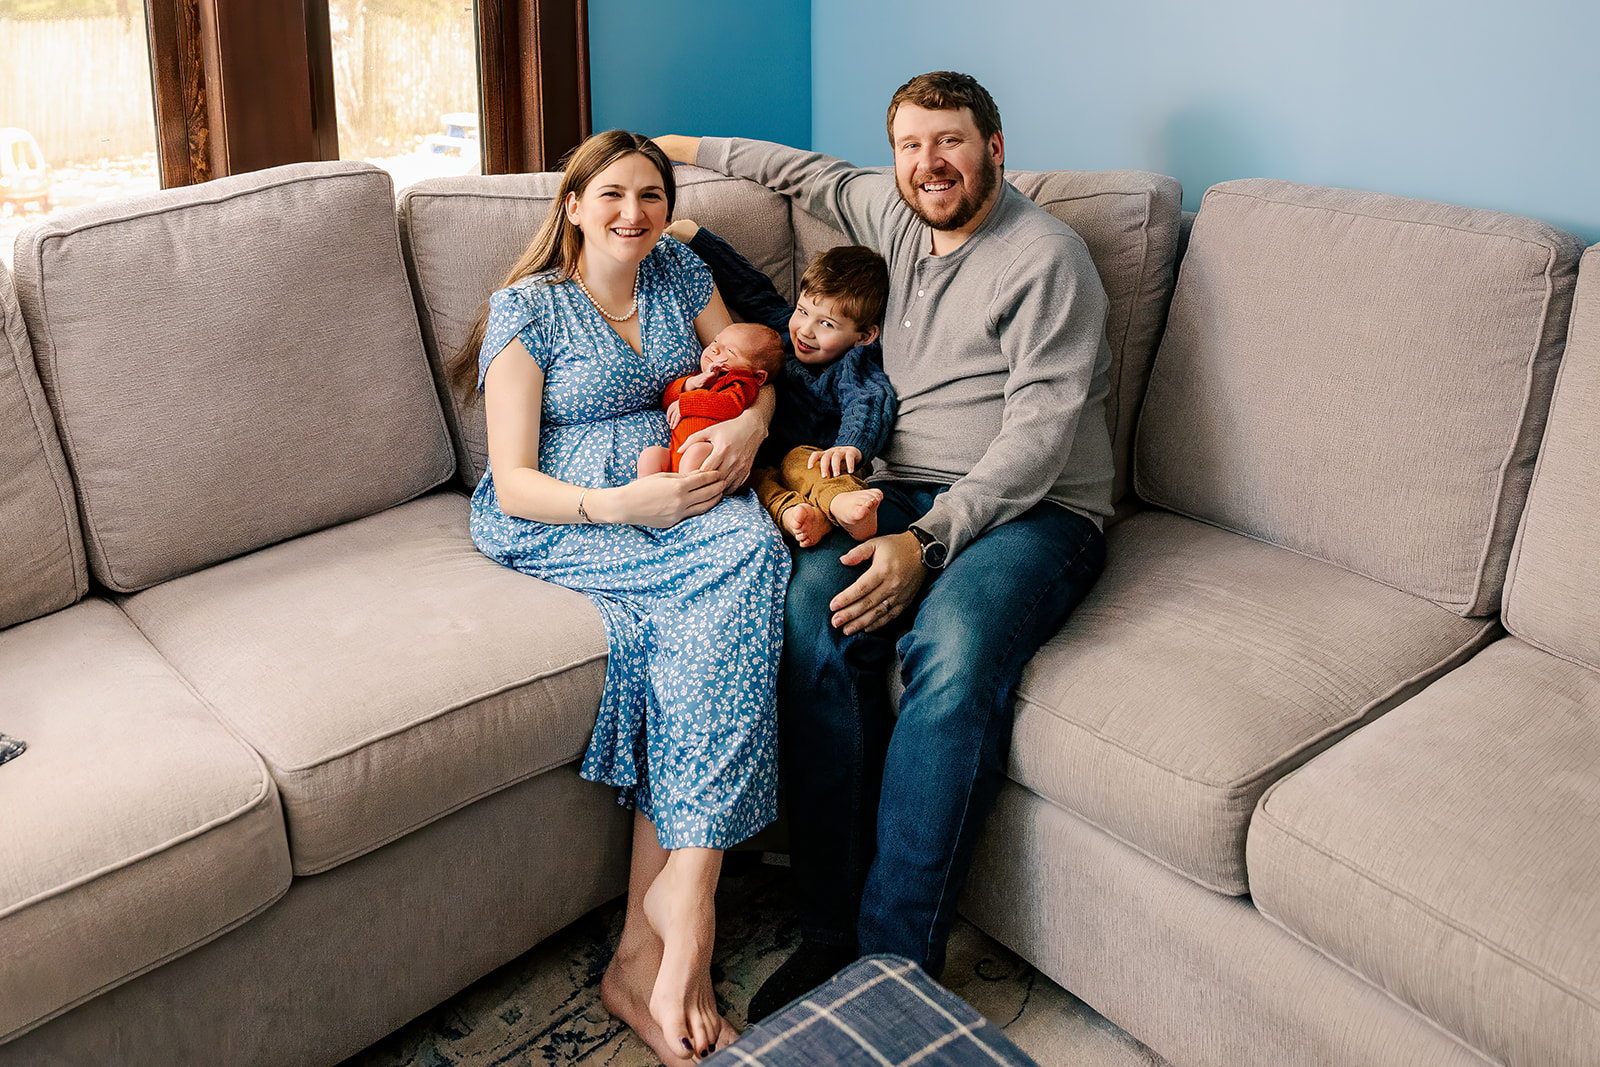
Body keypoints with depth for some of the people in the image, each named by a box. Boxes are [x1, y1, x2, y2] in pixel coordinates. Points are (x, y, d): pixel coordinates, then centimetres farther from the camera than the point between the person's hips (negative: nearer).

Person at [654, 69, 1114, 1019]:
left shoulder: (1044, 255, -5)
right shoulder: (894, 214, 17)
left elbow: (1040, 429, -14)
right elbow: (812, 173, 38)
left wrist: (928, 541, -24)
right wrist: (688, 148, 42)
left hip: (1034, 509, -5)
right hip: (911, 492, 5)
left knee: (954, 646, -37)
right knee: (813, 605, -28)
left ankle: (896, 957, -28)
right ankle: (832, 929, -24)